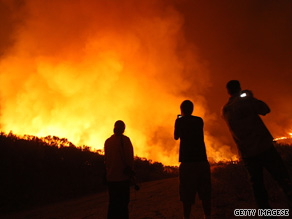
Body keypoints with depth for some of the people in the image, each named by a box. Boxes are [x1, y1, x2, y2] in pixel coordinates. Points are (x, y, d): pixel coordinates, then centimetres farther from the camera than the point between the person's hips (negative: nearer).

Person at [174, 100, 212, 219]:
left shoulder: (180, 121, 0)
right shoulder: (199, 120, 10)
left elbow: (176, 137, 14)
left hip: (187, 161, -3)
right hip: (202, 159, 3)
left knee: (187, 192, 3)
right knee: (205, 191, 11)